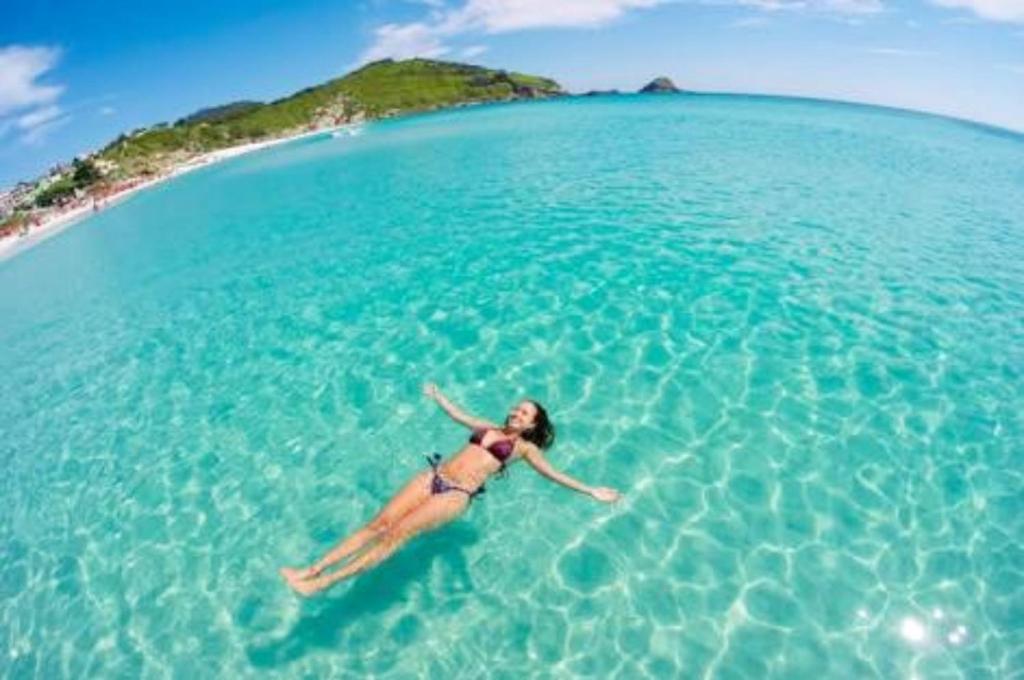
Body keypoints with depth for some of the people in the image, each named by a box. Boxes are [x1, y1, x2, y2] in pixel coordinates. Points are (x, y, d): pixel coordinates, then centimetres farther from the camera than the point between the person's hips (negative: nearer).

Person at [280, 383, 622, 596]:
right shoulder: (488, 428, 21)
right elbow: (459, 415, 33)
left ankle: (325, 582, -14)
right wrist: (438, 395, 45)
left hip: (457, 494, -5)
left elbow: (552, 473, -1)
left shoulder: (524, 446, 7)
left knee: (397, 533, -17)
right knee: (378, 523, -6)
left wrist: (591, 491, -8)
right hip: (434, 476, 5)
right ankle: (313, 569, -5)